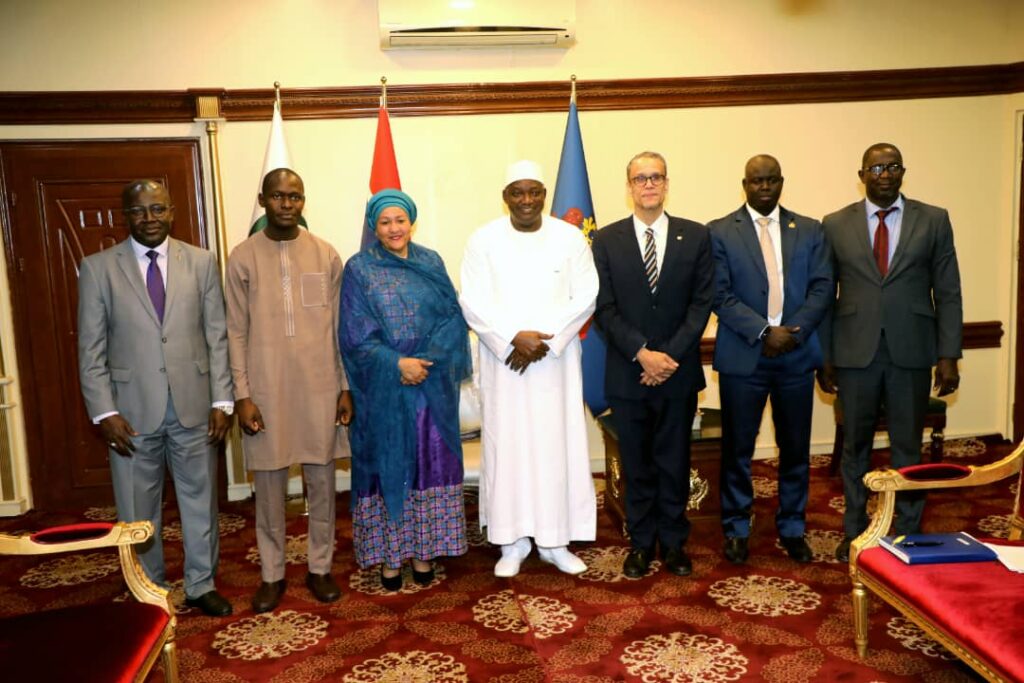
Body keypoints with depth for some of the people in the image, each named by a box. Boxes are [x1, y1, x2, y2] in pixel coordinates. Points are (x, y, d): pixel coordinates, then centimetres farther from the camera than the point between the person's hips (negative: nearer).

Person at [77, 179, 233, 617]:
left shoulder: (202, 262, 2)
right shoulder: (97, 268, -1)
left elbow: (217, 337, 1)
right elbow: (91, 349, -1)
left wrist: (222, 400, -3)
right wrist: (104, 412, -8)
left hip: (194, 405, 1)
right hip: (132, 410, -1)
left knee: (200, 500, 12)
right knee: (138, 510, 12)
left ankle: (201, 585, 30)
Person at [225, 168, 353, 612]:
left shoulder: (326, 255, 3)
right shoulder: (243, 258, 0)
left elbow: (339, 327, 5)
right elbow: (236, 332, 0)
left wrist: (346, 386, 2)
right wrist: (242, 394, -6)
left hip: (320, 387, 1)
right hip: (266, 389, -1)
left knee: (321, 480, 9)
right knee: (269, 484, 9)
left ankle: (320, 567, 25)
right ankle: (272, 574, 25)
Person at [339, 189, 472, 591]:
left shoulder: (431, 263, 7)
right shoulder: (358, 270, -1)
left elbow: (453, 318, 2)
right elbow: (355, 335, -6)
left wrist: (426, 360, -13)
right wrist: (397, 363, -18)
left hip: (433, 386, 3)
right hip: (384, 390, -2)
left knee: (430, 465, 8)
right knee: (388, 466, 5)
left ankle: (423, 550, 22)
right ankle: (389, 554, 19)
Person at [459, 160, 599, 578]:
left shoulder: (570, 237, 1)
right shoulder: (484, 240, 0)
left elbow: (585, 297, -3)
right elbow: (473, 303, -5)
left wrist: (544, 341, -13)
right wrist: (514, 338, -18)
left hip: (557, 362, 1)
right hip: (504, 361, 0)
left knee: (557, 446, 4)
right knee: (507, 446, 4)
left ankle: (554, 540, 18)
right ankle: (512, 542, 16)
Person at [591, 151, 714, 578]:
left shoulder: (695, 236, 3)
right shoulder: (606, 239, 1)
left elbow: (702, 302, -2)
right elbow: (605, 308, -3)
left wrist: (670, 354, -12)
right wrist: (642, 352, -15)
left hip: (678, 371, 1)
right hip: (627, 374, 0)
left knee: (674, 462, 11)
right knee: (636, 465, 10)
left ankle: (673, 542, 26)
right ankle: (641, 543, 25)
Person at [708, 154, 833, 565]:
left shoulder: (809, 230, 9)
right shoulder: (720, 232, 1)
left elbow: (822, 287, 2)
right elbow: (720, 295, -7)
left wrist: (794, 331, -12)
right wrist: (764, 332, -16)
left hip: (797, 356, 3)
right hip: (742, 357, -2)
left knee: (795, 447, 11)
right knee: (737, 448, 7)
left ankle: (792, 528, 27)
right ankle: (736, 530, 22)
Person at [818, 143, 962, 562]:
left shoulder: (933, 221, 4)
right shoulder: (835, 225, 4)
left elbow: (948, 293, 3)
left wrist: (948, 355, -3)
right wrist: (824, 357, 1)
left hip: (911, 353, 0)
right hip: (855, 352, 0)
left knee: (908, 446, 9)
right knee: (855, 446, 10)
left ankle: (908, 533, 24)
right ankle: (854, 532, 24)